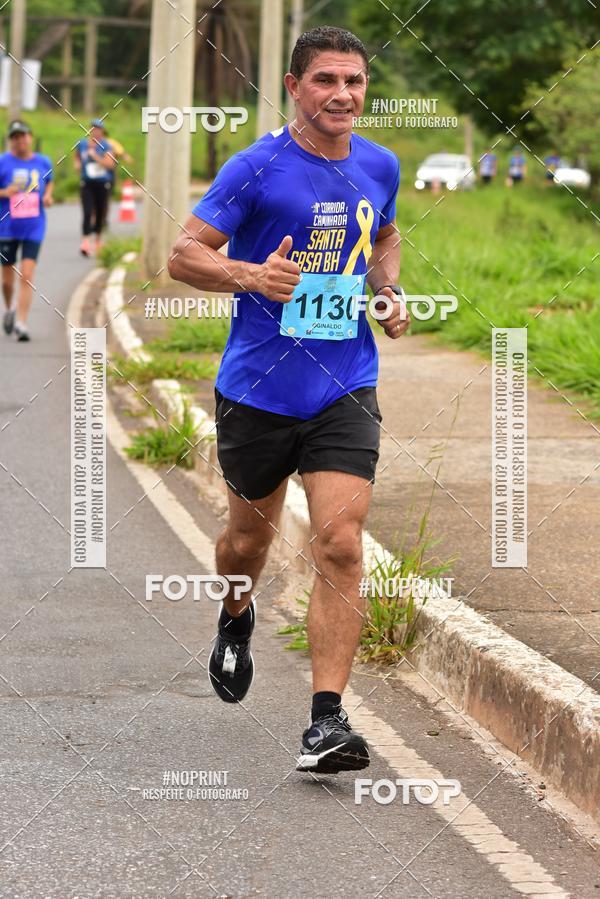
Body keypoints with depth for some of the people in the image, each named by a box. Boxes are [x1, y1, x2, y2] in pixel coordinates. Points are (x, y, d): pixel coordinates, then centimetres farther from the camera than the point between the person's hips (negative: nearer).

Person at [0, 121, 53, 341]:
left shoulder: (43, 162, 4)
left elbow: (49, 181, 23)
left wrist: (48, 195, 4)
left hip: (34, 228, 1)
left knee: (27, 275, -12)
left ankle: (21, 323, -13)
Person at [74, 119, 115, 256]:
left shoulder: (106, 146, -5)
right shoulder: (82, 144, 4)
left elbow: (110, 164, -15)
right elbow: (76, 156, 25)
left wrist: (94, 155, -18)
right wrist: (77, 164, 5)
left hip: (103, 183, 0)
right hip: (87, 183, 1)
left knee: (101, 213, 9)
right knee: (87, 212, -14)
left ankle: (98, 240, 28)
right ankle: (85, 241, -21)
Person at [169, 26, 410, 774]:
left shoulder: (379, 167, 6)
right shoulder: (257, 168, -9)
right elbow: (184, 255, -9)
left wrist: (388, 292, 6)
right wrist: (251, 275, -27)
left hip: (344, 392, 2)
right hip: (257, 390, -2)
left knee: (340, 545, -13)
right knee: (251, 534, 17)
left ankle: (327, 722, -13)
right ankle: (236, 619, 53)